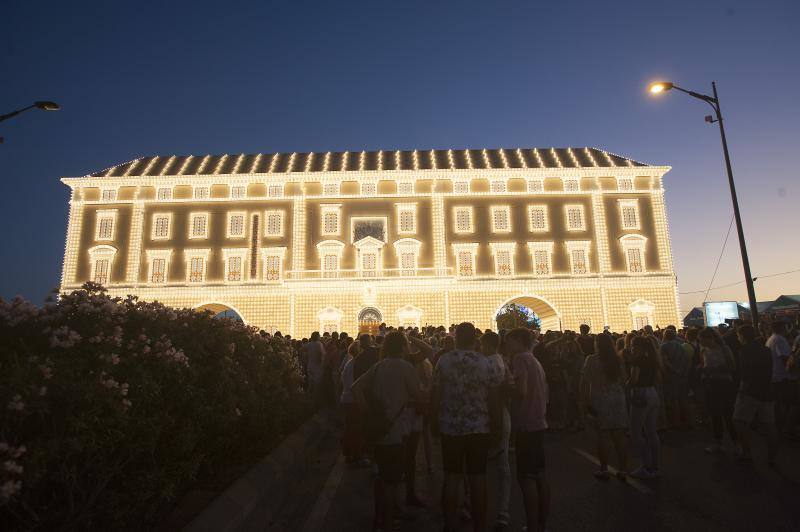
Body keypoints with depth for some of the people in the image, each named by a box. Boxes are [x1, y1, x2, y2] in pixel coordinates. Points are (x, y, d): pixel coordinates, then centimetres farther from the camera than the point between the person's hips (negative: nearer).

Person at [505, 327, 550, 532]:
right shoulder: (535, 361, 15)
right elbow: (543, 392, 17)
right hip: (538, 423, 9)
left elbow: (520, 391, -22)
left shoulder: (520, 358, -12)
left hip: (526, 425, -9)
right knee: (539, 476, 15)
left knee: (526, 477, -4)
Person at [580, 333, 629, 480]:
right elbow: (623, 380, 11)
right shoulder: (619, 360, 6)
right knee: (620, 435, 9)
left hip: (599, 402, -5)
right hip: (618, 400, 5)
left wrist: (584, 402, -4)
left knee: (603, 436, 1)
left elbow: (585, 383, -9)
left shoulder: (592, 360, -9)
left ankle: (604, 469, 9)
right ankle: (623, 469, 16)